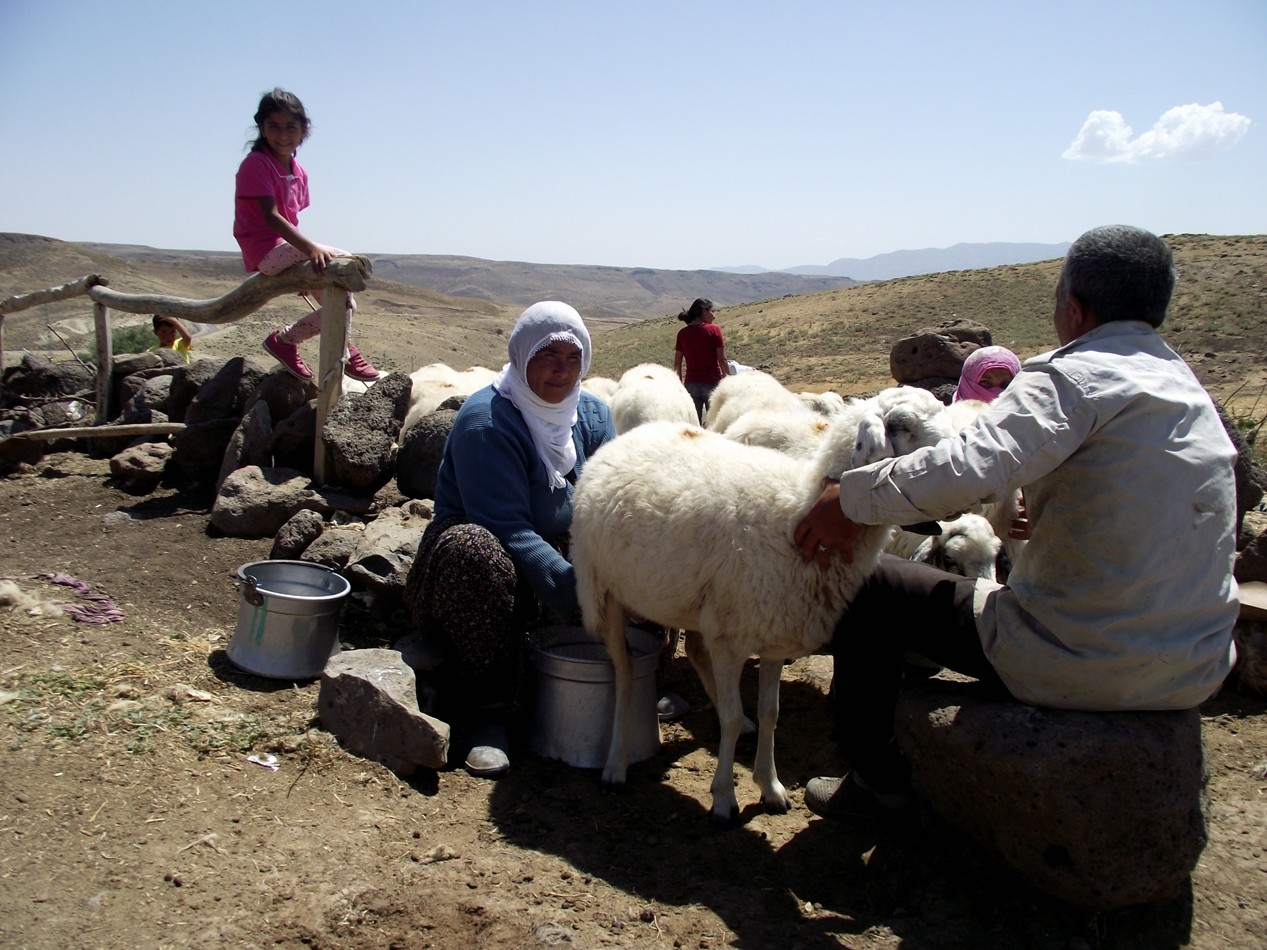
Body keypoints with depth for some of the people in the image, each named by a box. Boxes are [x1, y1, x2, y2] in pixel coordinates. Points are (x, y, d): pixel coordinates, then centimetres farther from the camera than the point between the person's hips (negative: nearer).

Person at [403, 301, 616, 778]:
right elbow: (504, 527, -27)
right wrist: (568, 587, -38)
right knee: (473, 549, -39)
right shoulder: (484, 420, -19)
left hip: (560, 554, 5)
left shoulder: (593, 415, 1)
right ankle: (486, 714, -29)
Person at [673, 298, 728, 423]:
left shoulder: (683, 333, 4)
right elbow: (722, 360, -8)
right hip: (712, 383, -3)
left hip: (691, 384, 3)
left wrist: (680, 385, 12)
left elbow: (677, 363, 4)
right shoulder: (714, 330, -5)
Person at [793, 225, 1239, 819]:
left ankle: (876, 777, 19)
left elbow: (969, 468, -32)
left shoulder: (1078, 375, -16)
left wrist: (851, 498, -21)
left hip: (1075, 669, -8)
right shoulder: (1191, 388, 10)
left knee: (873, 585, 7)